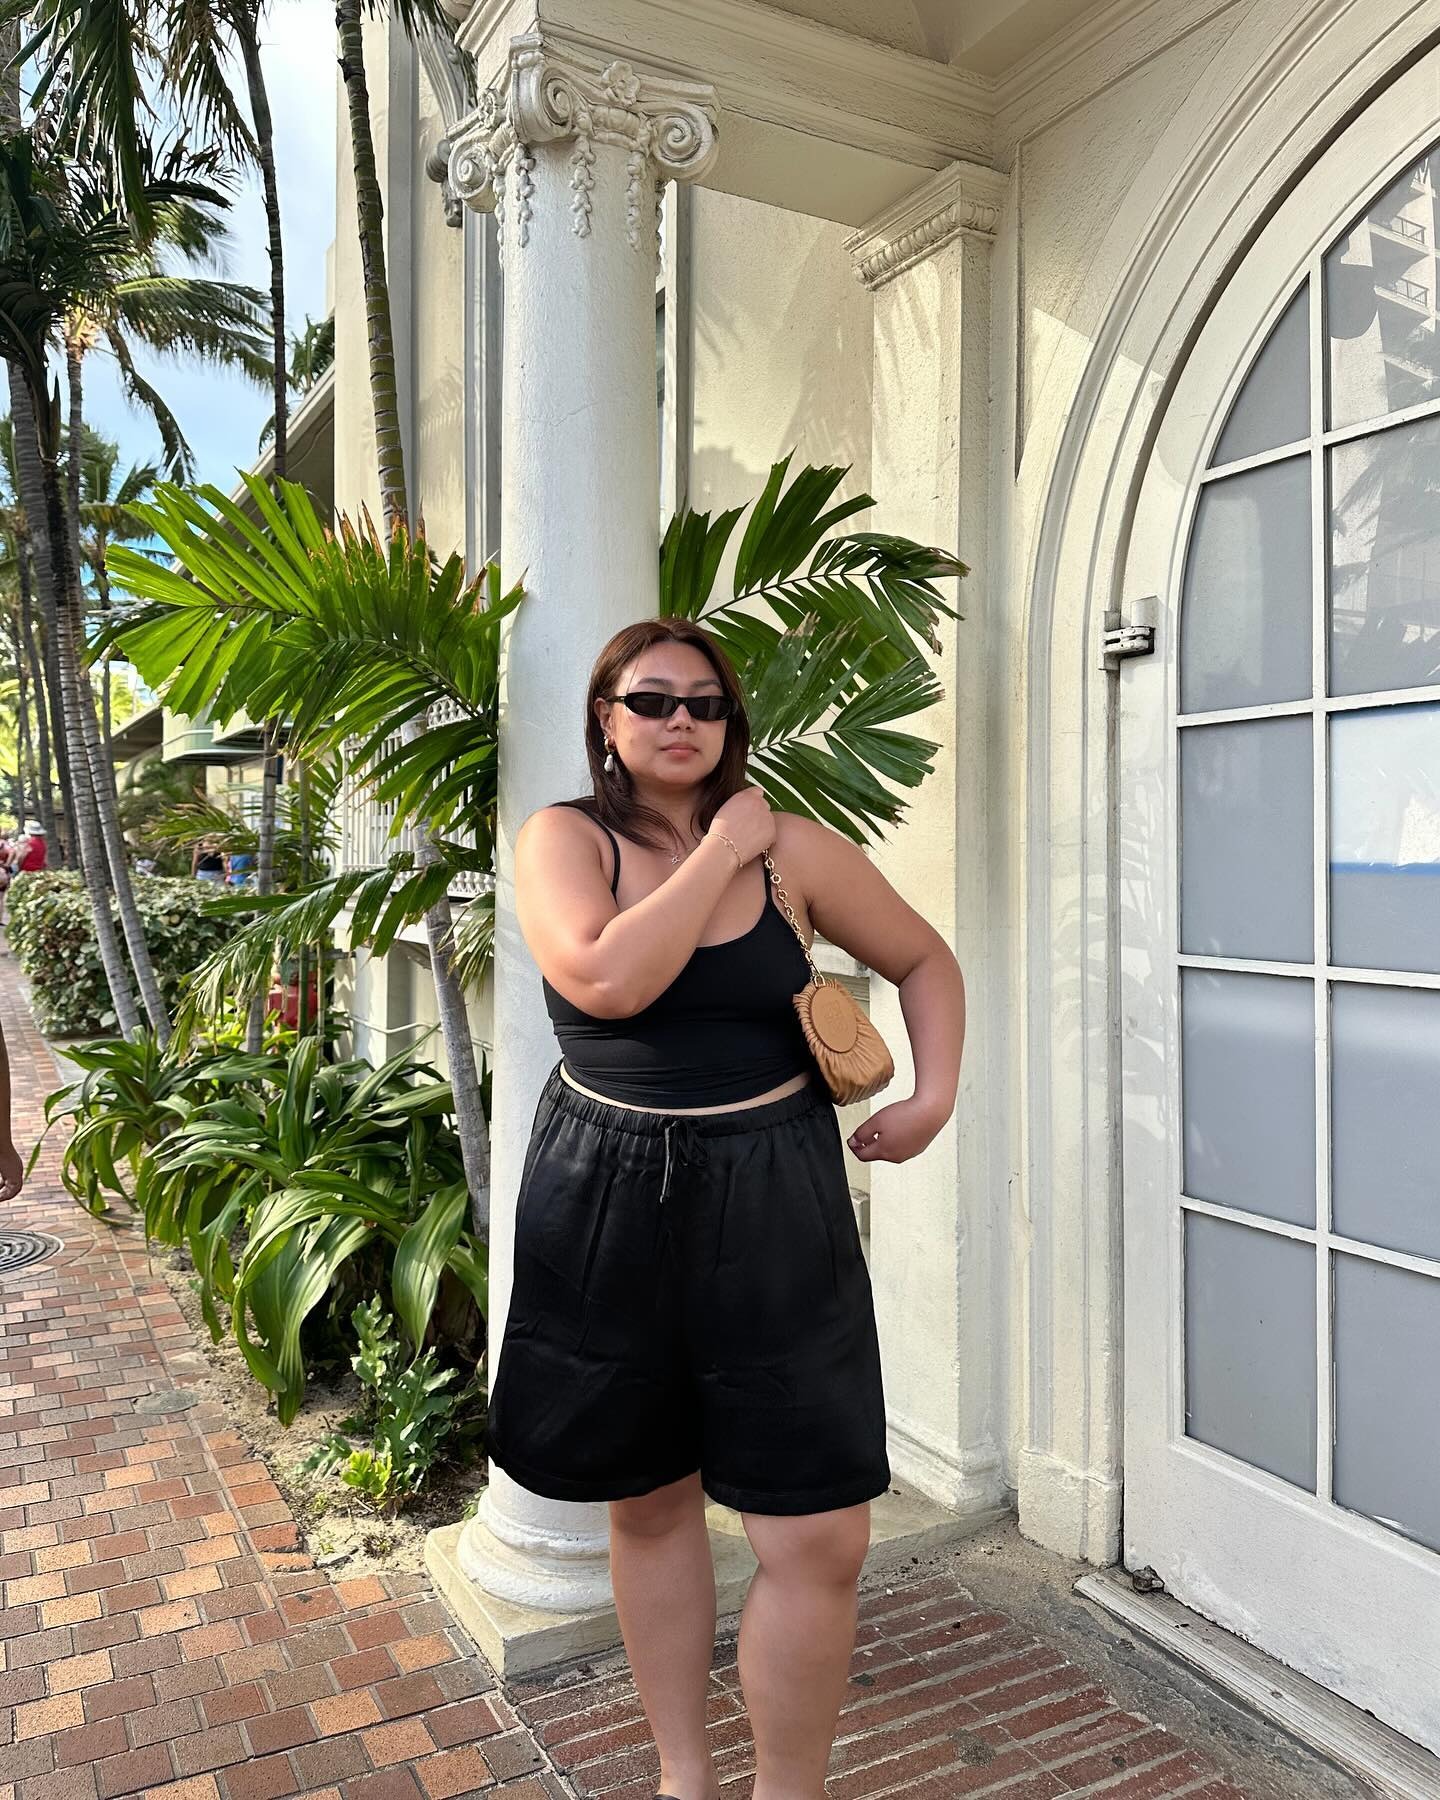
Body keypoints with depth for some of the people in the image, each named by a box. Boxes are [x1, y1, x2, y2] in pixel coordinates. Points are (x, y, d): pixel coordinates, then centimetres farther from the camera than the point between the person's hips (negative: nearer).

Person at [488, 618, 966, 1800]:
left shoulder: (794, 847, 0)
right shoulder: (564, 839, -4)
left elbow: (925, 959, 11)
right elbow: (606, 978, -23)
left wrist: (935, 1094, -3)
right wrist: (718, 852, -15)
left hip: (770, 1207, 0)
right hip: (607, 1205, 0)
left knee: (821, 1540, -1)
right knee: (648, 1501, 17)